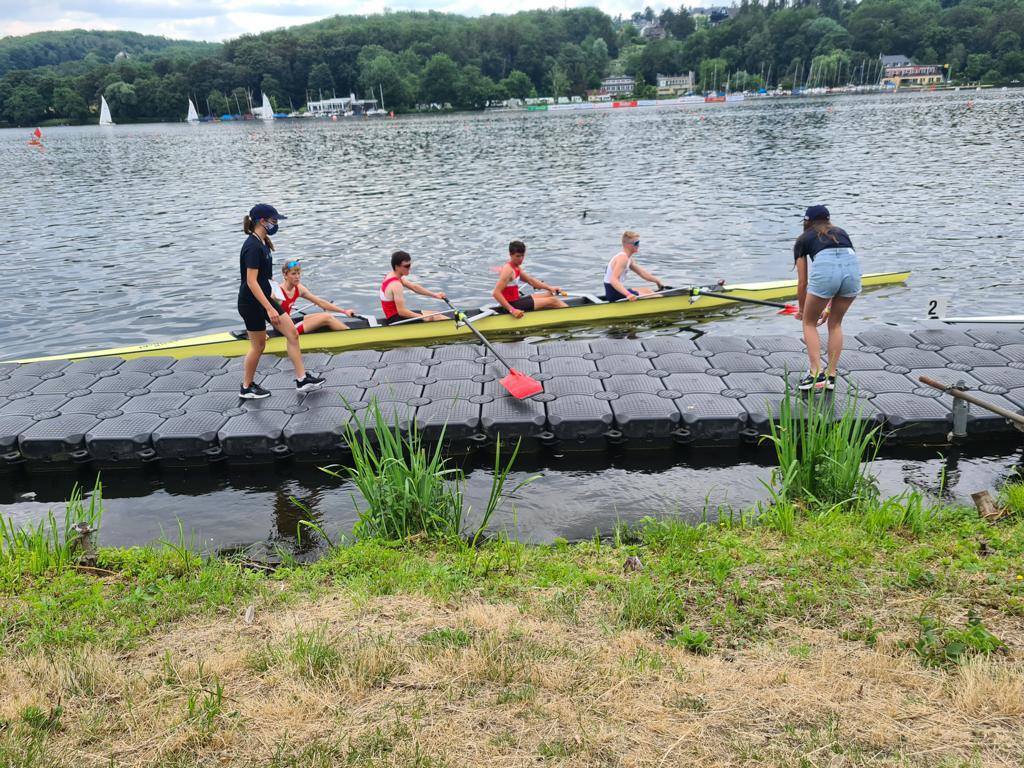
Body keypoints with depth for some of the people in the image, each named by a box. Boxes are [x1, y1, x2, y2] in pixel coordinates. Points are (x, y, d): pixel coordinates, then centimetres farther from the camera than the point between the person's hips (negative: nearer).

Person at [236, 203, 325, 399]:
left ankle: (302, 379, 11)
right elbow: (251, 282, -26)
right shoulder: (253, 247, -22)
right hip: (251, 302, -9)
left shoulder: (262, 243, 7)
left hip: (263, 297, 9)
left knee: (292, 333, 6)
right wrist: (269, 309, -28)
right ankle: (247, 388, 21)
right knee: (258, 345, 4)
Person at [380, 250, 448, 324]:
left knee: (438, 314, 9)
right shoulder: (396, 285, -26)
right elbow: (401, 311, -29)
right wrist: (422, 317, -23)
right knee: (438, 318, -12)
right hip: (395, 319, -10)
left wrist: (434, 295, 2)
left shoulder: (391, 275, 5)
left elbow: (414, 287, 9)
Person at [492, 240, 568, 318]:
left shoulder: (517, 268, 10)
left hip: (516, 300, 10)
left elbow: (530, 280, 19)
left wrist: (549, 288, 10)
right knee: (552, 301, -4)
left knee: (550, 295, 18)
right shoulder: (508, 269, -20)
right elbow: (496, 293, -28)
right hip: (513, 305, -10)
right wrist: (512, 310, -34)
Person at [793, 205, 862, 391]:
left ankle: (817, 374, 7)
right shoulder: (841, 232, 36)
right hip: (853, 267, 3)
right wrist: (831, 307, 47)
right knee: (835, 323, 23)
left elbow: (803, 282, 25)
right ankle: (831, 376, 22)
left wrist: (802, 310, 42)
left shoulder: (803, 240, 26)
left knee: (809, 322, 18)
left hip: (825, 268, -3)